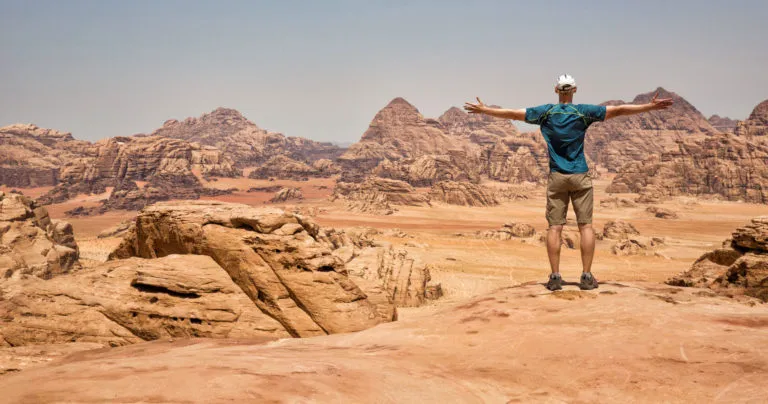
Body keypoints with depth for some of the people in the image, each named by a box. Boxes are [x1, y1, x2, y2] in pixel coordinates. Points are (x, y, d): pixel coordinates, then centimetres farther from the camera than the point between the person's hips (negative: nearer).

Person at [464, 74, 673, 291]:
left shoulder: (545, 112, 1)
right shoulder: (583, 111, -2)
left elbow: (512, 114, 5)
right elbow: (619, 110, -2)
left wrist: (484, 109, 16)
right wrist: (651, 106, 5)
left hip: (556, 177, 1)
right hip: (580, 176, -1)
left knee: (554, 227, 2)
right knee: (586, 226, 3)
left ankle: (555, 276, -1)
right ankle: (587, 276, 1)